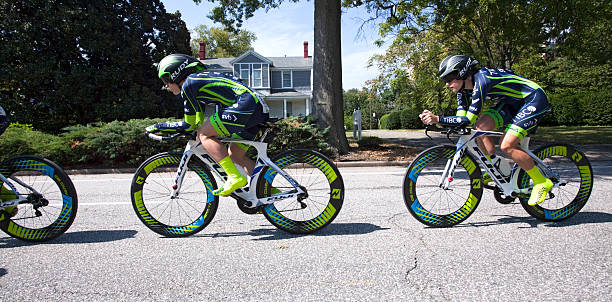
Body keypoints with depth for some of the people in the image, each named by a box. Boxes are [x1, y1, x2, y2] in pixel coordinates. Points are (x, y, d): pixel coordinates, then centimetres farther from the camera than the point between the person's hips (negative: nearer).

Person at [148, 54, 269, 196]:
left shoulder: (188, 84, -1)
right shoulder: (200, 78, 26)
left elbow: (189, 125, 2)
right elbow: (200, 121, 31)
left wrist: (158, 126, 12)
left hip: (246, 105, -10)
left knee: (204, 134, -5)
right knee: (235, 155, 16)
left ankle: (235, 178, -11)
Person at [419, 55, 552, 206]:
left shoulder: (480, 80, -31)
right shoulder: (464, 86, -5)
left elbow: (469, 119, -35)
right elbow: (461, 116, -5)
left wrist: (437, 118, -39)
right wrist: (433, 119, -18)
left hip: (535, 99, -9)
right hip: (513, 101, 9)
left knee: (506, 145, -20)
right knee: (480, 127, -11)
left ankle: (542, 182, 0)